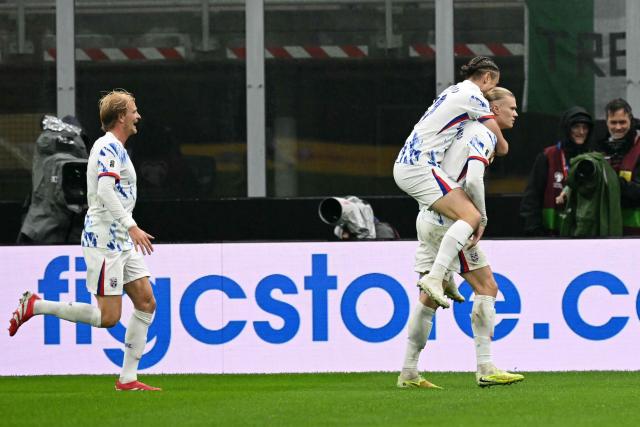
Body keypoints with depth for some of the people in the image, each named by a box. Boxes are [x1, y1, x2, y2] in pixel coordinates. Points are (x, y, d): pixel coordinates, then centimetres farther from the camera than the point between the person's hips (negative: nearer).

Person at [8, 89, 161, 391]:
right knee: (108, 317, -12)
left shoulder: (115, 148, 18)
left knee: (146, 302, 4)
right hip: (104, 240, -10)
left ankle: (128, 378, 4)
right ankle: (35, 306, -3)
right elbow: (105, 191, -26)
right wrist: (131, 226, -30)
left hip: (121, 242, 10)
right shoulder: (109, 147, -13)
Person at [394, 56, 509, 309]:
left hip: (404, 166, 10)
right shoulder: (474, 98, -6)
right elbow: (502, 147, 0)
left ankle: (445, 277, 22)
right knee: (471, 216, -20)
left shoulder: (454, 91, 22)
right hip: (419, 167, -10)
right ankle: (434, 277, -31)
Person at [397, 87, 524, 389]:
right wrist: (481, 218, -12)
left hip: (429, 217, 9)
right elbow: (473, 181, -23)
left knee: (430, 296, 11)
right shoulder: (483, 136, -10)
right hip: (449, 221, -9)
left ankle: (408, 373, 10)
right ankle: (485, 369, -10)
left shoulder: (469, 130, 19)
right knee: (487, 288, -5)